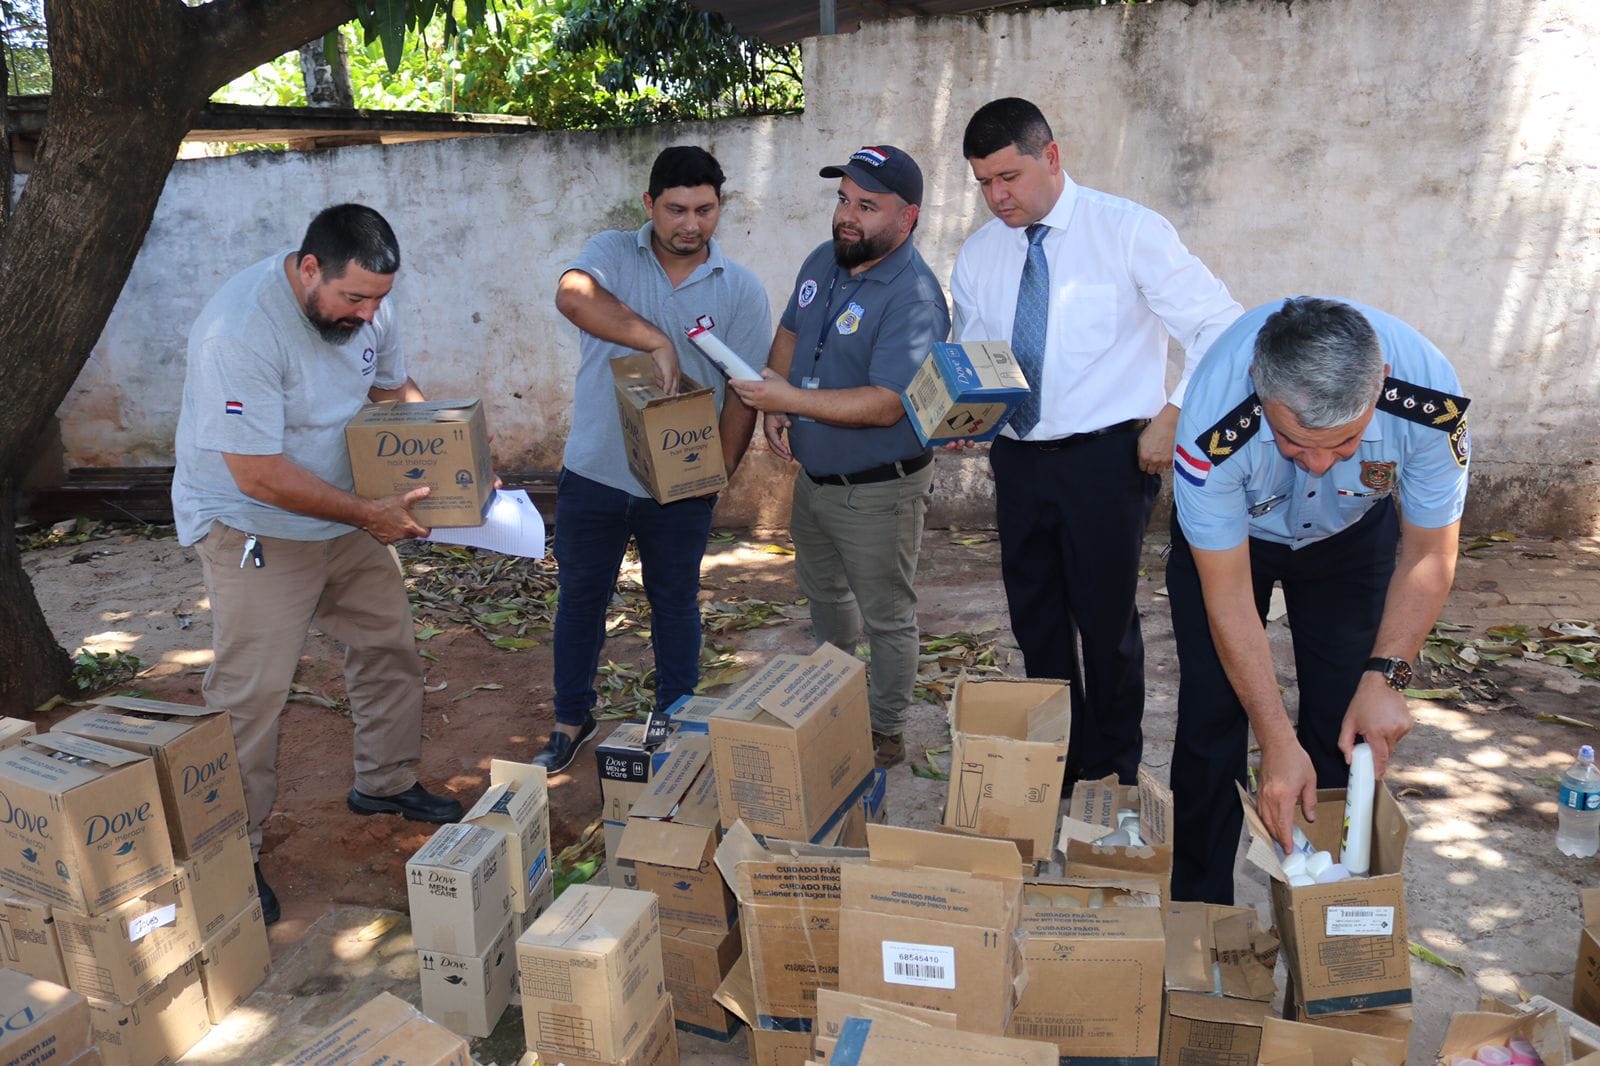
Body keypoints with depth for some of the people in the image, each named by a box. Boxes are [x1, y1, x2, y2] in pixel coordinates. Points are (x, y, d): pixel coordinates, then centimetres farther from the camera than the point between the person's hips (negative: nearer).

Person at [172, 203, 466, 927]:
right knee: (249, 694, -5)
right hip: (251, 527, -7)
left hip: (348, 516, 8)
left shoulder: (367, 307, -6)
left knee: (390, 646, 14)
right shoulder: (238, 330, -30)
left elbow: (395, 392, 11)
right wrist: (370, 514, -25)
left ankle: (385, 783, 34)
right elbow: (260, 474, -30)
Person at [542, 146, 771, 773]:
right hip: (593, 472, 1)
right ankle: (572, 721, 33)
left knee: (675, 604, 15)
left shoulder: (741, 291, -2)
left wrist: (721, 469, -14)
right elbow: (572, 297, -26)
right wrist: (658, 342, -33)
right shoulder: (612, 253, -3)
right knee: (580, 598, 14)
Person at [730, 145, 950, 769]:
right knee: (822, 589, 27)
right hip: (811, 475, 9)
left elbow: (884, 404, -31)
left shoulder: (914, 299, -25)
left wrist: (792, 400, -33)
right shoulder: (823, 261, 1)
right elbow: (788, 333, 14)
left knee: (886, 616, 8)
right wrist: (772, 406, -3)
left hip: (878, 489, -9)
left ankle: (886, 734, 27)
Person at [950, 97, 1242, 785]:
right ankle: (1062, 762, 32)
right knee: (1035, 621, 13)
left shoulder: (1128, 230, -6)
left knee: (1106, 620, 3)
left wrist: (1173, 417, -11)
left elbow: (1220, 326, -4)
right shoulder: (977, 257, 8)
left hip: (1108, 457, -5)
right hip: (1017, 460, 5)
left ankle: (1115, 773, 24)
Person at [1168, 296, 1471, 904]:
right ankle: (1200, 908, 14)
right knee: (1212, 715, -4)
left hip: (1353, 533, 2)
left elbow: (1429, 553, -18)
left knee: (1344, 728, -3)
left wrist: (1385, 675, -27)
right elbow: (1228, 597, -31)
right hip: (1228, 532, -1)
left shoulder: (1430, 400, -36)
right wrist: (1277, 744, -30)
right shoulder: (1214, 424, -41)